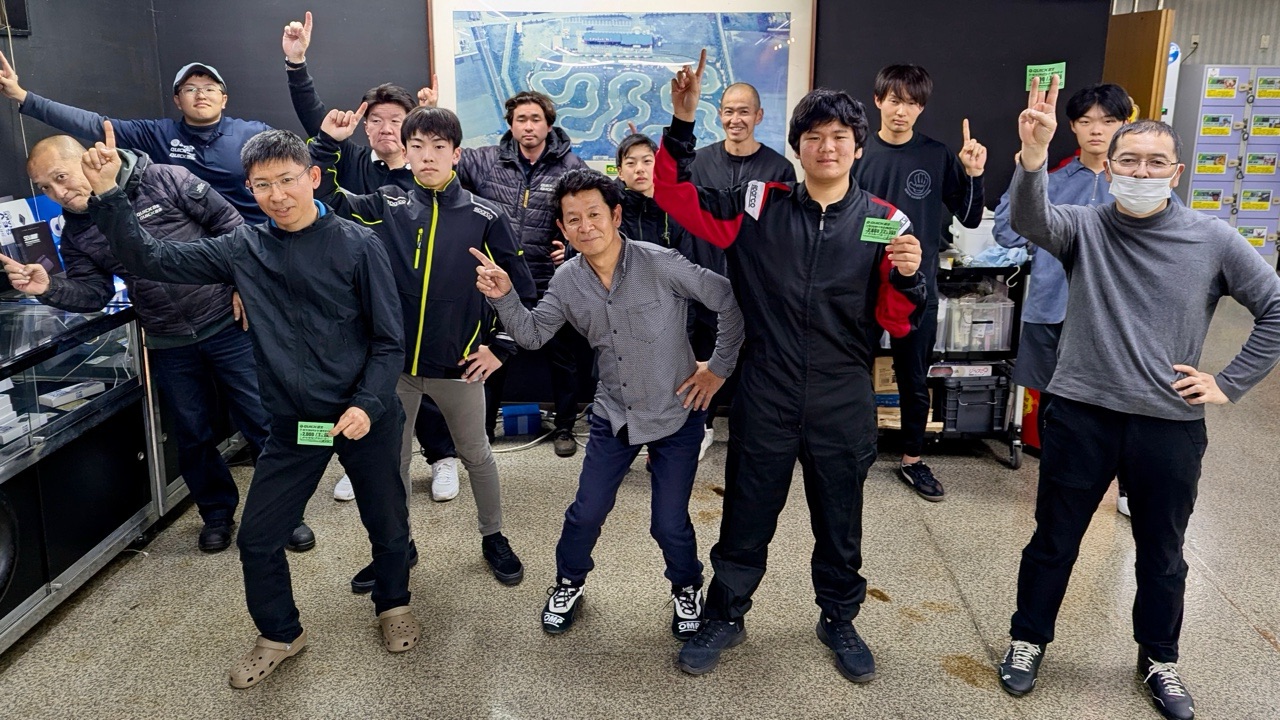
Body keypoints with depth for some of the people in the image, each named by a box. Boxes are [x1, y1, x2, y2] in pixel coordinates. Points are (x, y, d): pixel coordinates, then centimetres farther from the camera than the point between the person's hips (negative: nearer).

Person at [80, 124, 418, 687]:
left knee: (387, 525, 14)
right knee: (257, 538, 9)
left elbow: (388, 340, -9)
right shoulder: (243, 248, 0)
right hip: (293, 423, 3)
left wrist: (367, 404, -21)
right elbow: (150, 260, -1)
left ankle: (393, 605, 44)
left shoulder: (358, 245, -11)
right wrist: (106, 195, -12)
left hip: (365, 417, -3)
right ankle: (280, 634, 34)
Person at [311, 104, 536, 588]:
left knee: (476, 456, 15)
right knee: (391, 460, 15)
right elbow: (321, 200, 8)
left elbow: (522, 289, 0)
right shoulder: (386, 208, 1)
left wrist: (500, 348, -2)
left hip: (458, 366, -2)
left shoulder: (484, 216, -6)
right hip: (394, 363, 2)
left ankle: (494, 539, 36)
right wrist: (327, 143, -2)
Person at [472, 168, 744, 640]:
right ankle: (569, 583, 38)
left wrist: (719, 368, -11)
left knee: (670, 523, 3)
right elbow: (533, 334, -1)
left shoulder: (662, 264, -21)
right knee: (587, 512, 9)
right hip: (613, 414, 4)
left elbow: (732, 303, -15)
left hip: (677, 413, -3)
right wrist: (503, 297, -17)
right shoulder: (567, 281, -5)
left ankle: (687, 588, 34)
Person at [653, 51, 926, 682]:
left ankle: (839, 620, 42)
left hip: (842, 407, 1)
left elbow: (895, 323, -1)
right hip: (764, 401, 0)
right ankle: (724, 617, 37)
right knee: (746, 519, 15)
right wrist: (682, 122, -15)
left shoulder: (884, 222, -2)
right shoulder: (760, 206, -3)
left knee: (839, 523, 18)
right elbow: (676, 196, -4)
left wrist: (907, 277, -22)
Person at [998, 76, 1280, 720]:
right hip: (1081, 417, -1)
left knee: (1162, 553, 18)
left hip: (1171, 426, 1)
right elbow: (1028, 219, -26)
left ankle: (1159, 658, 41)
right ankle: (1027, 639, 34)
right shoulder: (1083, 228, -4)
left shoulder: (1213, 240, -2)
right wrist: (1033, 152, -43)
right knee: (1053, 542, 13)